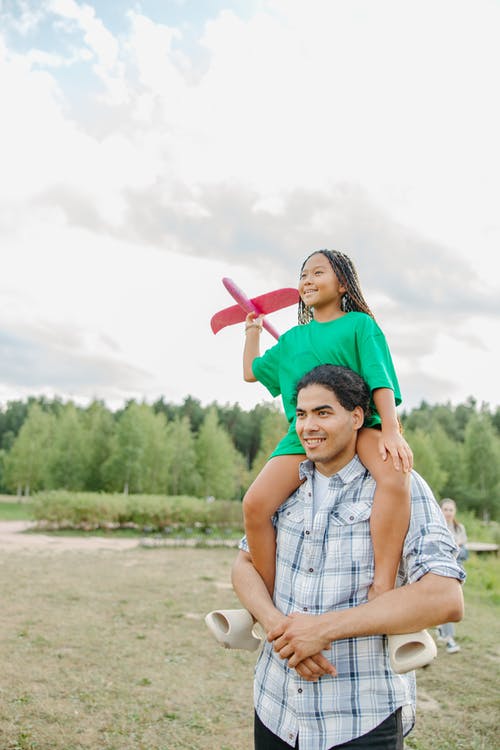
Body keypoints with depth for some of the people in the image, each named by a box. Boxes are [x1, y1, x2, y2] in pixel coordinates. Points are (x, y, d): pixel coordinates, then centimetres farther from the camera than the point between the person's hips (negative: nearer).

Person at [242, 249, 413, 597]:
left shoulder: (360, 323, 7)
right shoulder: (292, 338, 21)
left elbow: (380, 378, -5)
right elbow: (252, 371, 34)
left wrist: (390, 430, -18)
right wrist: (253, 329, 37)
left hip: (358, 424, -3)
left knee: (395, 476, -36)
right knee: (255, 503, -19)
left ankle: (381, 590, -33)